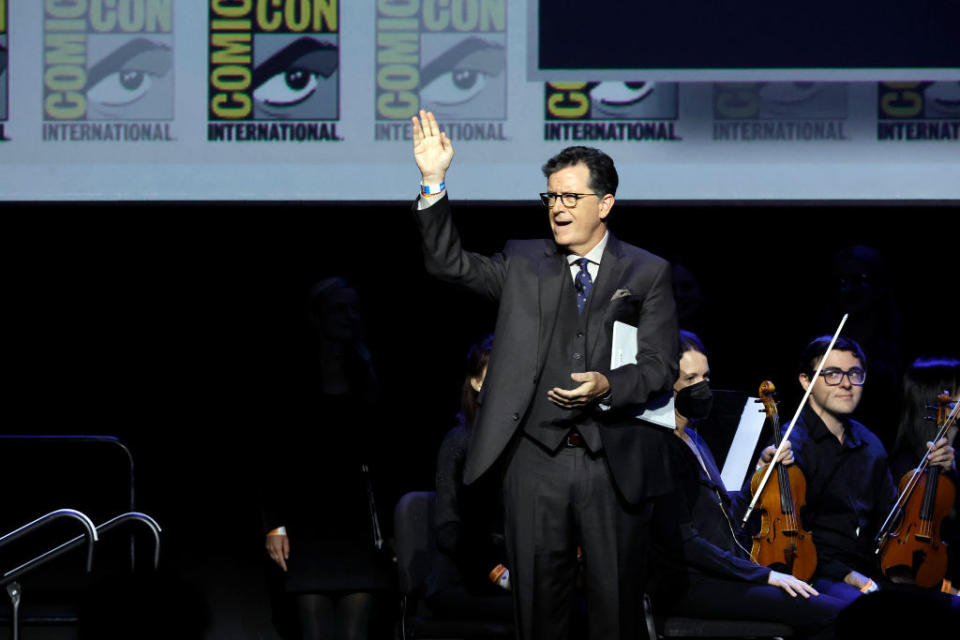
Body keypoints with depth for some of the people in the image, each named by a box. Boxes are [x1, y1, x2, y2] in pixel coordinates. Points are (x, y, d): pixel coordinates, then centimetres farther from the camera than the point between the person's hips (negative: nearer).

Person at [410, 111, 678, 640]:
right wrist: (433, 183, -10)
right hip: (537, 458, 2)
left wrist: (607, 387, -21)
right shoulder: (524, 264, 12)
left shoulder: (647, 273, 5)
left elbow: (661, 366, -1)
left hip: (615, 463, -2)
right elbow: (448, 263, 1)